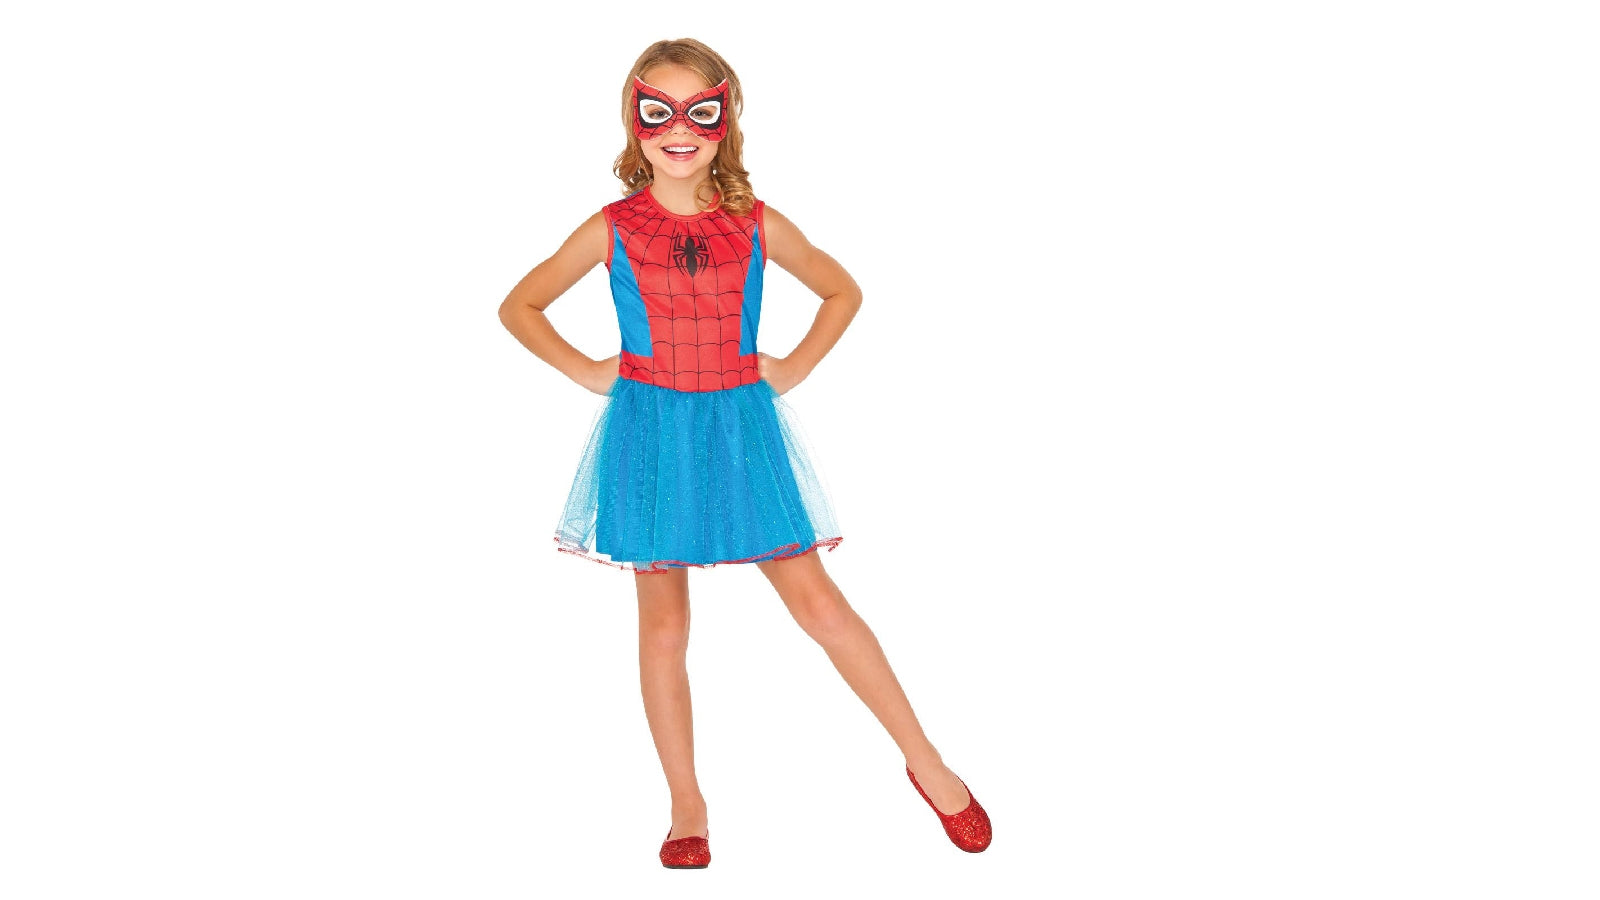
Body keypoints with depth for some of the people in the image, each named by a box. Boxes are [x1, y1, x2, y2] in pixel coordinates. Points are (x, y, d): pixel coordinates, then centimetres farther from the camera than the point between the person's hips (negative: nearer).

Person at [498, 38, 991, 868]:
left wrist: (796, 367, 3)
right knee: (664, 627, 5)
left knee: (817, 603, -1)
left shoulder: (758, 225, 0)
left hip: (741, 426, 0)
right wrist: (585, 371, -1)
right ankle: (687, 808, 17)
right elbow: (519, 306, 9)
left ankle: (925, 761, 11)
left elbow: (842, 291, 15)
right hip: (650, 434, 0)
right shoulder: (612, 230, -1)